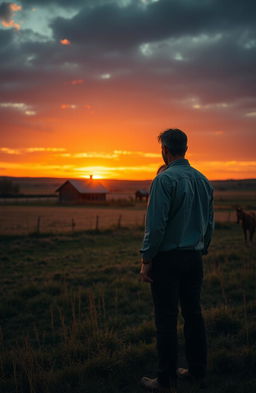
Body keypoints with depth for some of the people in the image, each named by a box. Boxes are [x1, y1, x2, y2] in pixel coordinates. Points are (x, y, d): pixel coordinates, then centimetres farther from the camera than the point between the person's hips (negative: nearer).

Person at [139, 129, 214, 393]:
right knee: (193, 314, 15)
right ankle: (197, 371, 25)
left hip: (168, 259, -7)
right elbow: (209, 222, 14)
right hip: (194, 257, 7)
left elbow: (156, 224, -18)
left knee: (166, 320, 0)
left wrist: (146, 260, -11)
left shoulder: (165, 179, -13)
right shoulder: (202, 180, 9)